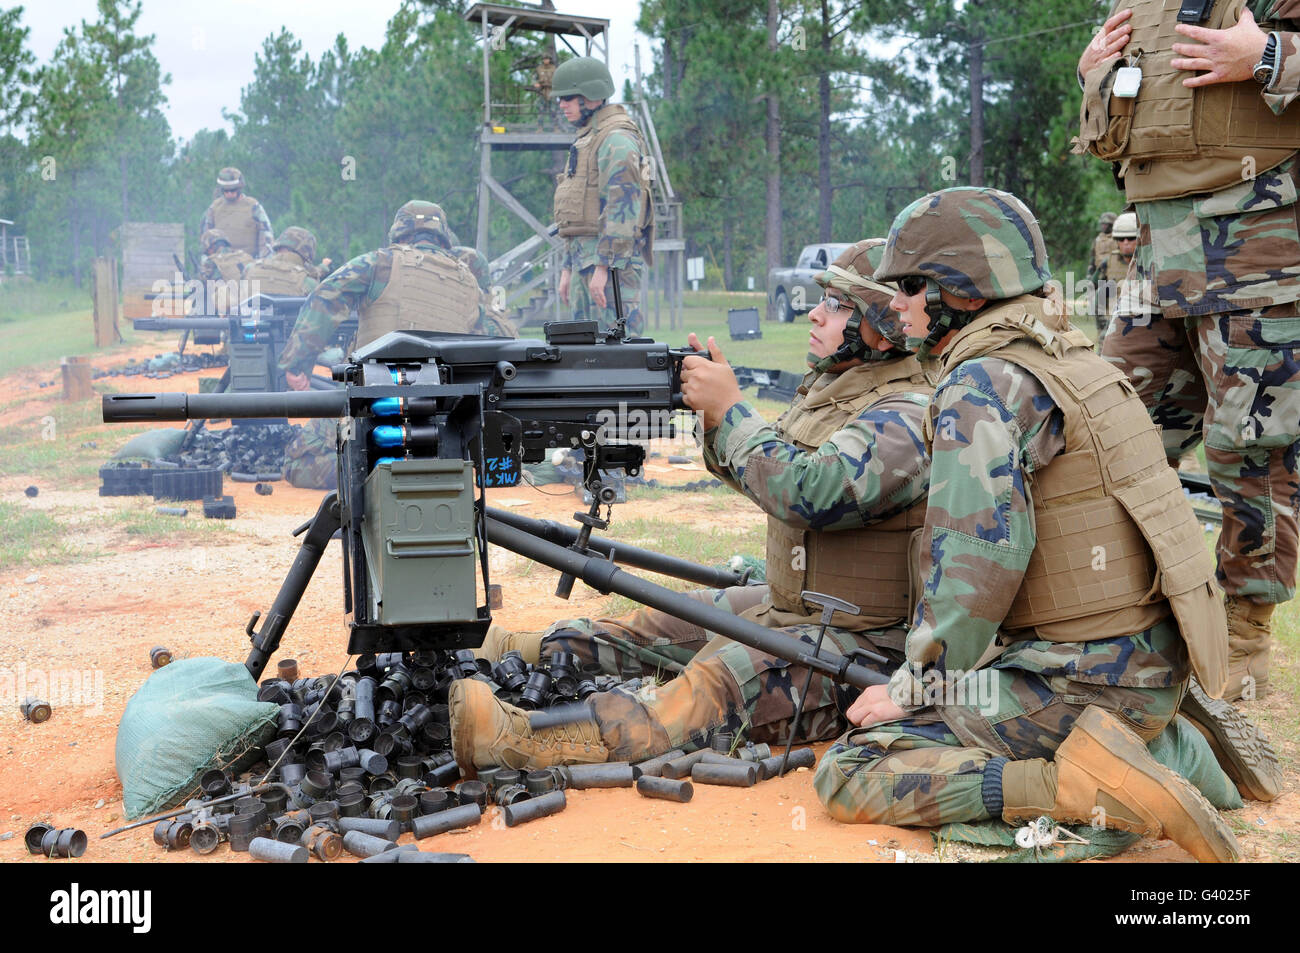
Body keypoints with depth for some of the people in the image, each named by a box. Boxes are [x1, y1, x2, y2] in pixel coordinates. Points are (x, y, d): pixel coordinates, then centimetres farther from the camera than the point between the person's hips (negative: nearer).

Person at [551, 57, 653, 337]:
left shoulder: (617, 139, -10)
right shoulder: (586, 139, 22)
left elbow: (621, 209, -19)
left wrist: (602, 266, -23)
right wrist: (568, 267, 22)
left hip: (611, 258, -10)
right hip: (583, 256, 10)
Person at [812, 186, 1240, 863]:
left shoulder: (984, 385, -15)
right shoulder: (1072, 357, 14)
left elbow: (977, 563, -23)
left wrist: (911, 687, -13)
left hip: (1078, 681, -9)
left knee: (847, 775, -9)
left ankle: (1078, 784, -18)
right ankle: (1170, 741, 15)